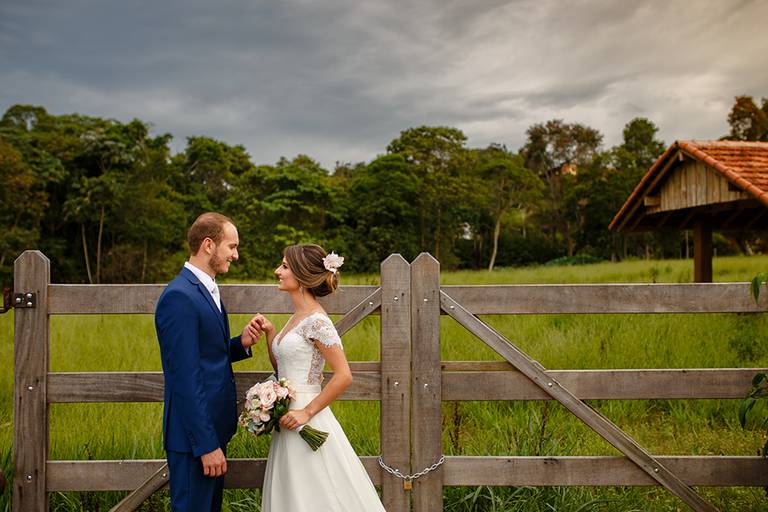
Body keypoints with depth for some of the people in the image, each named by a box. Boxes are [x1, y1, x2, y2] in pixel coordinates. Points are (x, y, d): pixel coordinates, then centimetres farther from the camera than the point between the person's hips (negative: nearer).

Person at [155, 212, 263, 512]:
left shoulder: (207, 289, 11)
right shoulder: (179, 297, -20)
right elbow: (185, 378, -23)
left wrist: (241, 344, -1)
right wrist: (207, 445, -22)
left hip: (213, 428, 10)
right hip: (194, 434, -10)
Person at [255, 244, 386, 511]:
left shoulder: (316, 321, -17)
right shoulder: (297, 317, 10)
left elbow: (343, 376, -22)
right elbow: (281, 368, 17)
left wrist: (307, 412, -19)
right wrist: (269, 332, 5)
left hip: (307, 423, -9)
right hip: (290, 417, 9)